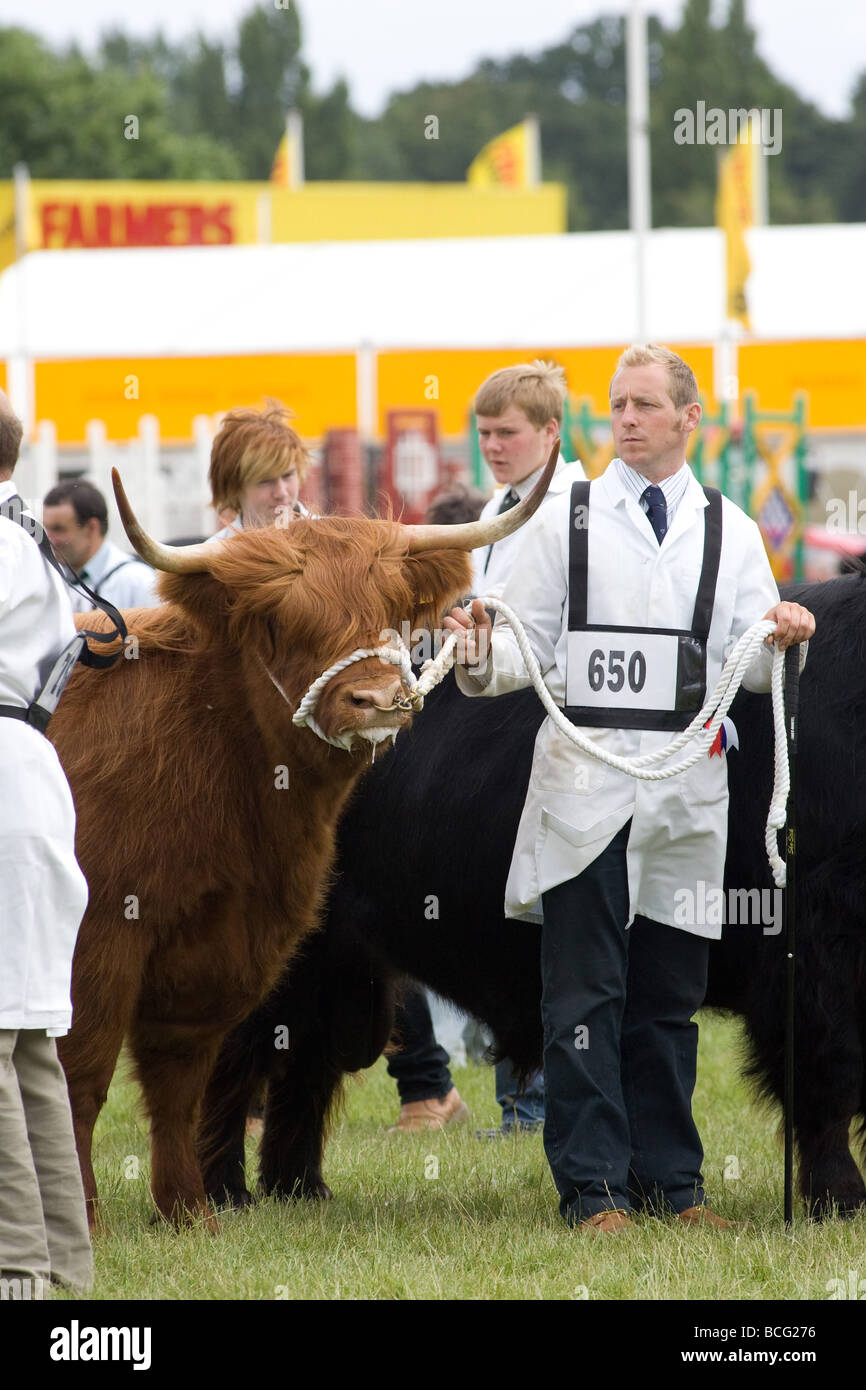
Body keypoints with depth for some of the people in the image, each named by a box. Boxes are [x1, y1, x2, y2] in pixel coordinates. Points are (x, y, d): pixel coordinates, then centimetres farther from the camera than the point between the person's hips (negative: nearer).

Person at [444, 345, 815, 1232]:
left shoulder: (730, 532, 12)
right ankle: (592, 1186, -5)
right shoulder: (565, 522, 9)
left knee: (669, 993, 7)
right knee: (585, 990, -6)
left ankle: (669, 1180, 13)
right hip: (584, 783, -2)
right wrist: (482, 653, -15)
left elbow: (751, 666, 6)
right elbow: (529, 643, 6)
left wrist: (783, 641, -15)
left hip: (689, 787, 2)